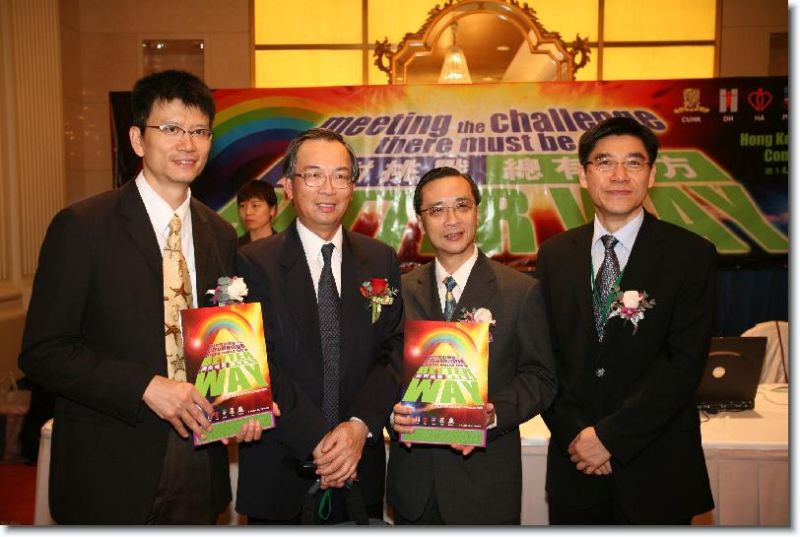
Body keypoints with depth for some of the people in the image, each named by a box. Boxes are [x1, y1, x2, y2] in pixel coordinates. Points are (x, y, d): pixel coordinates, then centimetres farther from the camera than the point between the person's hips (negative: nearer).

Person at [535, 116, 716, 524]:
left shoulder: (691, 254, -6)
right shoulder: (554, 254, 3)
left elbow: (684, 363, -13)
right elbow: (544, 353, 1)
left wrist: (610, 436, -15)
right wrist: (573, 432, -10)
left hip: (656, 470, -2)